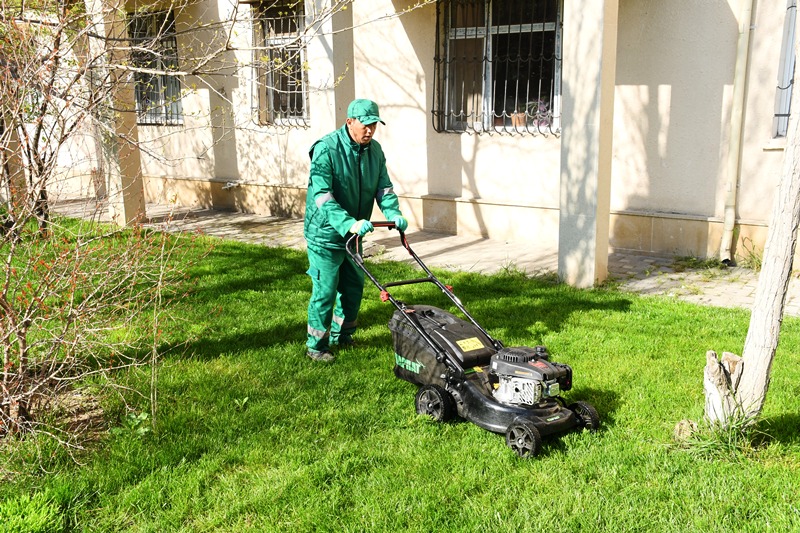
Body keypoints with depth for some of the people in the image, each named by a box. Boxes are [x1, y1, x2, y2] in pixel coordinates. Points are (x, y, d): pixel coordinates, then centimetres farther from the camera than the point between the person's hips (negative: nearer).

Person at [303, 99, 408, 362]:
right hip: (326, 234, -7)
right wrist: (349, 224, -39)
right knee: (325, 291, -2)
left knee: (354, 286, 16)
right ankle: (316, 345, 14)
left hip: (354, 233, 7)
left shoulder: (375, 150, 2)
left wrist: (393, 213, -15)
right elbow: (322, 196, -28)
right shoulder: (326, 149, -21)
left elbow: (384, 187, 5)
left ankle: (341, 336, 34)